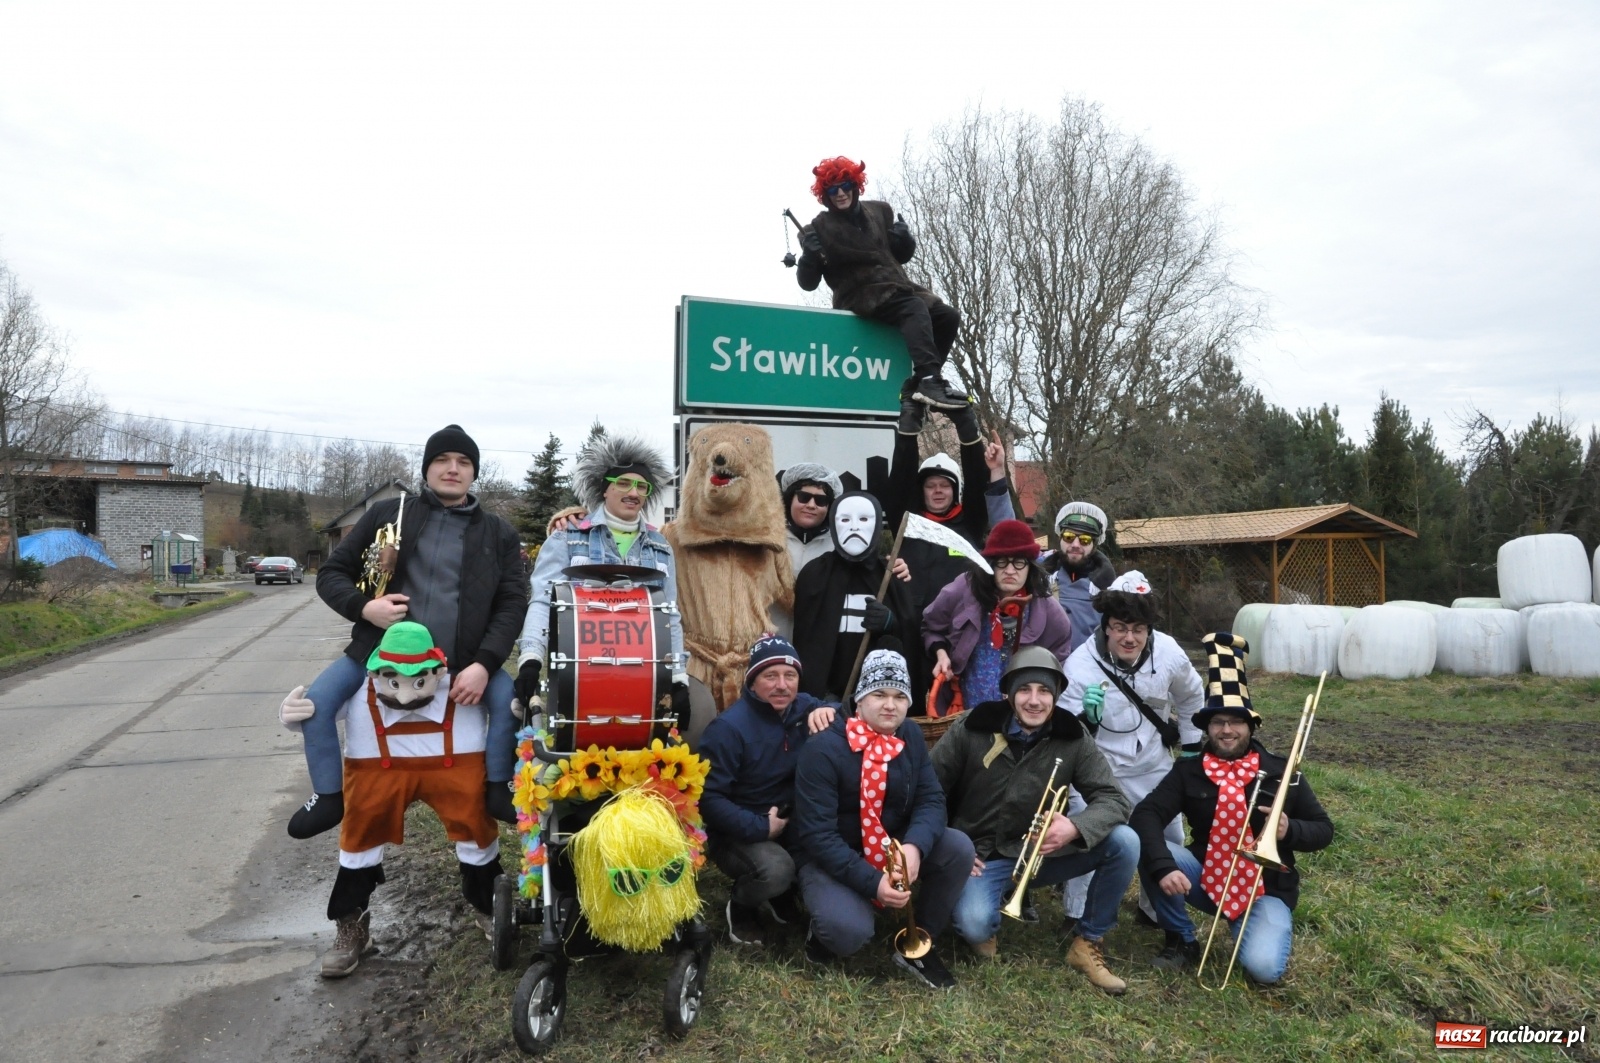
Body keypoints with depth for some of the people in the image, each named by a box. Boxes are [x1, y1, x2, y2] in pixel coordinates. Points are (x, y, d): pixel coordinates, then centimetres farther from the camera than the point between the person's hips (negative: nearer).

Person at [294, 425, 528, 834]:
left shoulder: (499, 534, 6)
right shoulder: (387, 513, 7)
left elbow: (513, 604, -1)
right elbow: (331, 572, 10)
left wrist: (483, 663, -17)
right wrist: (363, 606, -13)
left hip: (462, 659, -1)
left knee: (510, 699, -23)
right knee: (317, 701, -15)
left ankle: (498, 789, 2)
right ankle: (330, 796, 9)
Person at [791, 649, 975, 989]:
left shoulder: (910, 737, -3)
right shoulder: (824, 749, -22)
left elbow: (931, 799, -9)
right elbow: (817, 834, -24)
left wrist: (915, 846, -30)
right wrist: (872, 882, -31)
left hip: (895, 849, 6)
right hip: (833, 859, -5)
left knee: (959, 848, -18)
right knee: (849, 932, -33)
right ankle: (823, 927, 7)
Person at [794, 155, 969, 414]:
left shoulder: (880, 211, 14)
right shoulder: (820, 228, 1)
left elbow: (903, 255, 21)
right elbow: (808, 283, -2)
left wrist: (903, 237, -1)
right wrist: (810, 256, -21)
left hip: (897, 288, 6)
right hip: (860, 295, -6)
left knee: (947, 316, -5)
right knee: (915, 309, -30)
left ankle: (918, 383, 0)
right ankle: (930, 382, -42)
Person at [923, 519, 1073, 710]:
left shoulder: (1047, 609, -10)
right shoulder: (962, 591, -12)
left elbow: (1058, 657, 8)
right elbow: (931, 628, 6)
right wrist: (941, 654, -10)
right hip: (965, 703, 0)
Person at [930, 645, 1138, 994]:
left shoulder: (1072, 737, -8)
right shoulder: (973, 728, -13)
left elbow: (1114, 799, -11)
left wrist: (1075, 827, -31)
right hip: (980, 856, -3)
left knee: (1125, 842, -17)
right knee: (976, 926, -32)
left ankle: (1088, 944, 2)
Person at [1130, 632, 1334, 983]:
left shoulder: (1281, 772, -2)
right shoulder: (1189, 771, -2)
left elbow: (1323, 829, 4)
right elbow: (1146, 814, -15)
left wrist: (1290, 830, -19)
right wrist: (1163, 867, -32)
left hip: (1265, 888, -2)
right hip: (1206, 879, 2)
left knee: (1264, 967, -27)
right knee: (1147, 849, -25)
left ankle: (1265, 923, 10)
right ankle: (1181, 941, -4)